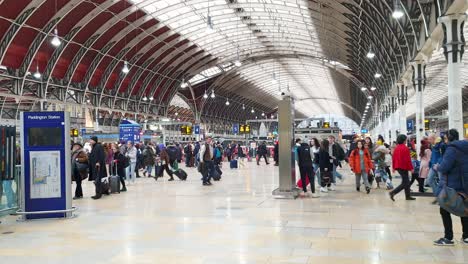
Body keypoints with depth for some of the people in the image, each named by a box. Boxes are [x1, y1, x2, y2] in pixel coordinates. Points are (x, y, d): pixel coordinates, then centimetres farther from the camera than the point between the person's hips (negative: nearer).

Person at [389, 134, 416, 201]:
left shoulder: (396, 148, 8)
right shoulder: (405, 148, -14)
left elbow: (393, 158, 11)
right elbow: (408, 159, -16)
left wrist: (394, 167, 19)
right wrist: (411, 168, -11)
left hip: (398, 167, 8)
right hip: (404, 167, -8)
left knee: (407, 181, 17)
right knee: (404, 183, -3)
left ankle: (408, 196, 21)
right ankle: (393, 193, -14)